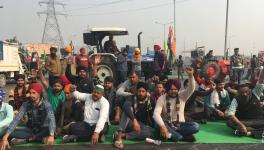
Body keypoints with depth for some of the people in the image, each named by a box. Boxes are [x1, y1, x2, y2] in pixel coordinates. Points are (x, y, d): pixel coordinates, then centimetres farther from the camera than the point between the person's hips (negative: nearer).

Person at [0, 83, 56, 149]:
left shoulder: (46, 104, -21)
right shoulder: (26, 104, -11)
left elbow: (51, 119, -36)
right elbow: (16, 119, -19)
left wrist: (51, 135, -55)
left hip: (43, 129, -3)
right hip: (30, 129, 3)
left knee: (49, 130, -36)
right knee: (12, 132, -22)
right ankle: (42, 137, -22)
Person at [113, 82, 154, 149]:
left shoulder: (150, 101, -3)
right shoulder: (132, 98, -12)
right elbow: (126, 106, -35)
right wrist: (134, 120, -47)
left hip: (142, 125, 2)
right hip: (130, 123, -2)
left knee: (150, 131, -31)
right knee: (128, 109, -31)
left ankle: (123, 135, -33)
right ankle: (119, 135, -44)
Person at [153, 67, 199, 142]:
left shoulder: (182, 95, -1)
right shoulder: (162, 98, -8)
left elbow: (191, 88, -20)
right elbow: (156, 113, -22)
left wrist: (190, 75, -38)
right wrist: (162, 126, -39)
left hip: (180, 124, 2)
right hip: (167, 125, -1)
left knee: (195, 126, -25)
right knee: (158, 124, -35)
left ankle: (171, 134, -27)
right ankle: (183, 137, -31)